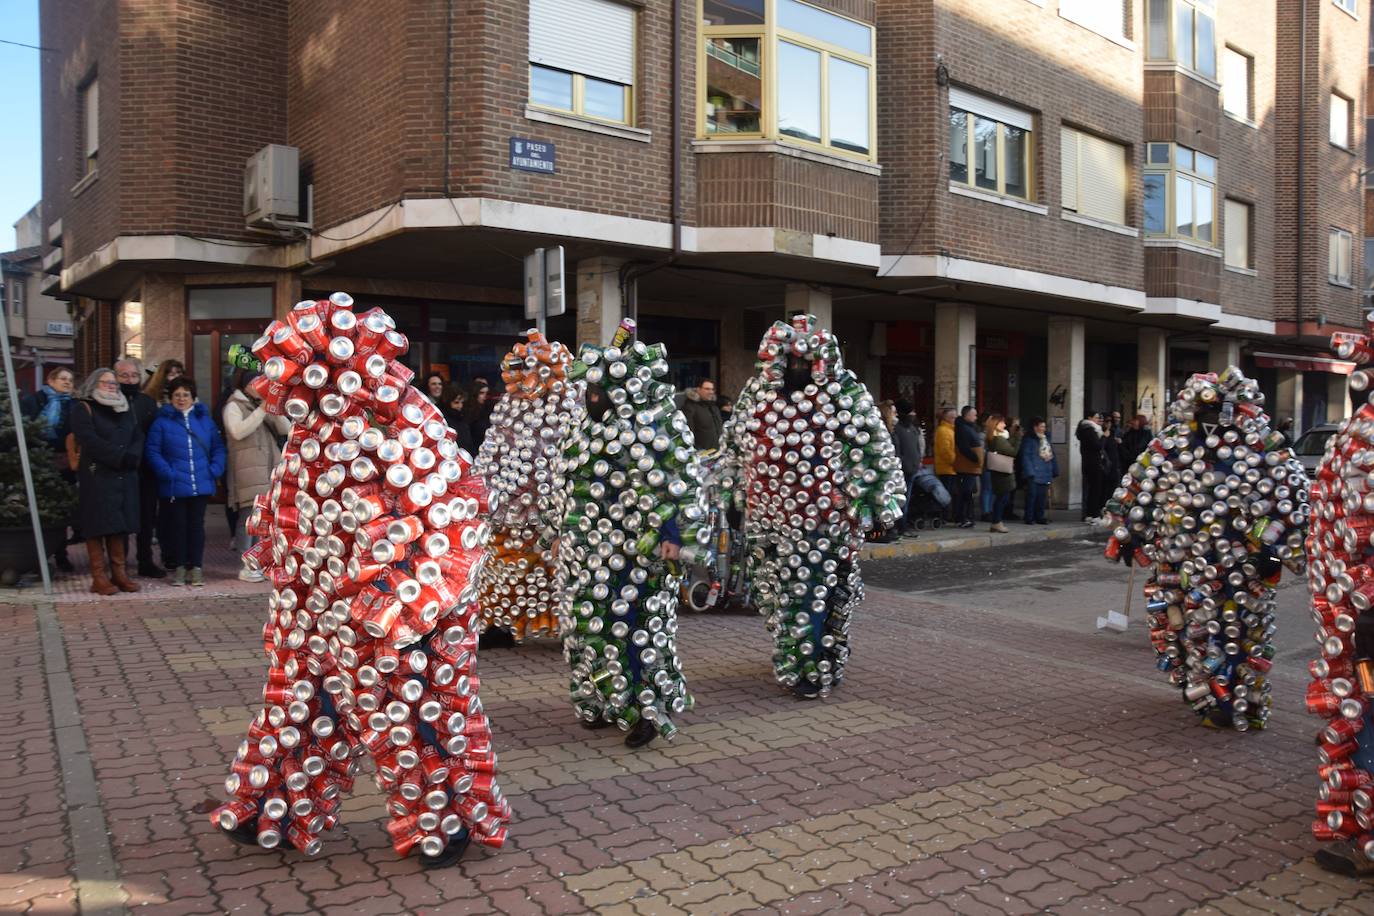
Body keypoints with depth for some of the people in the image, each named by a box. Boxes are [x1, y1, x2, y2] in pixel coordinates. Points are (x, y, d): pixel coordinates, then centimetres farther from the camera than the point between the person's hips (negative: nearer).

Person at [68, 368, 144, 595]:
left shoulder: (125, 410, 19)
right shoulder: (83, 408, 2)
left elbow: (138, 437, 10)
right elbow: (90, 440, -12)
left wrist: (131, 457, -10)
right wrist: (120, 456, -16)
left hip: (124, 476, 5)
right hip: (97, 475, -5)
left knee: (119, 525, 5)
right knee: (98, 525, -5)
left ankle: (118, 572, 9)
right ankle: (99, 576, -3)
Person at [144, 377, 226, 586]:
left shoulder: (205, 419, 9)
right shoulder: (162, 421, 1)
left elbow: (218, 447, 9)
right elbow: (152, 450, -5)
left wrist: (215, 469, -5)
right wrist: (166, 472, -16)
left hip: (201, 485, 2)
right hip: (174, 487, -2)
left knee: (197, 524, 6)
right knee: (177, 525, 5)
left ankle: (196, 567, 12)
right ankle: (179, 567, 14)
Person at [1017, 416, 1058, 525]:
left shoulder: (1046, 438, 16)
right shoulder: (1028, 439, -6)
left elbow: (1052, 455, 18)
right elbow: (1026, 456, -13)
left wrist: (1055, 470, 13)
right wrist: (1029, 471, -19)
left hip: (1045, 474, 7)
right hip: (1034, 474, -7)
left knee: (1042, 496, 9)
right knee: (1032, 496, -6)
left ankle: (1040, 517, 17)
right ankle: (1029, 517, 1)